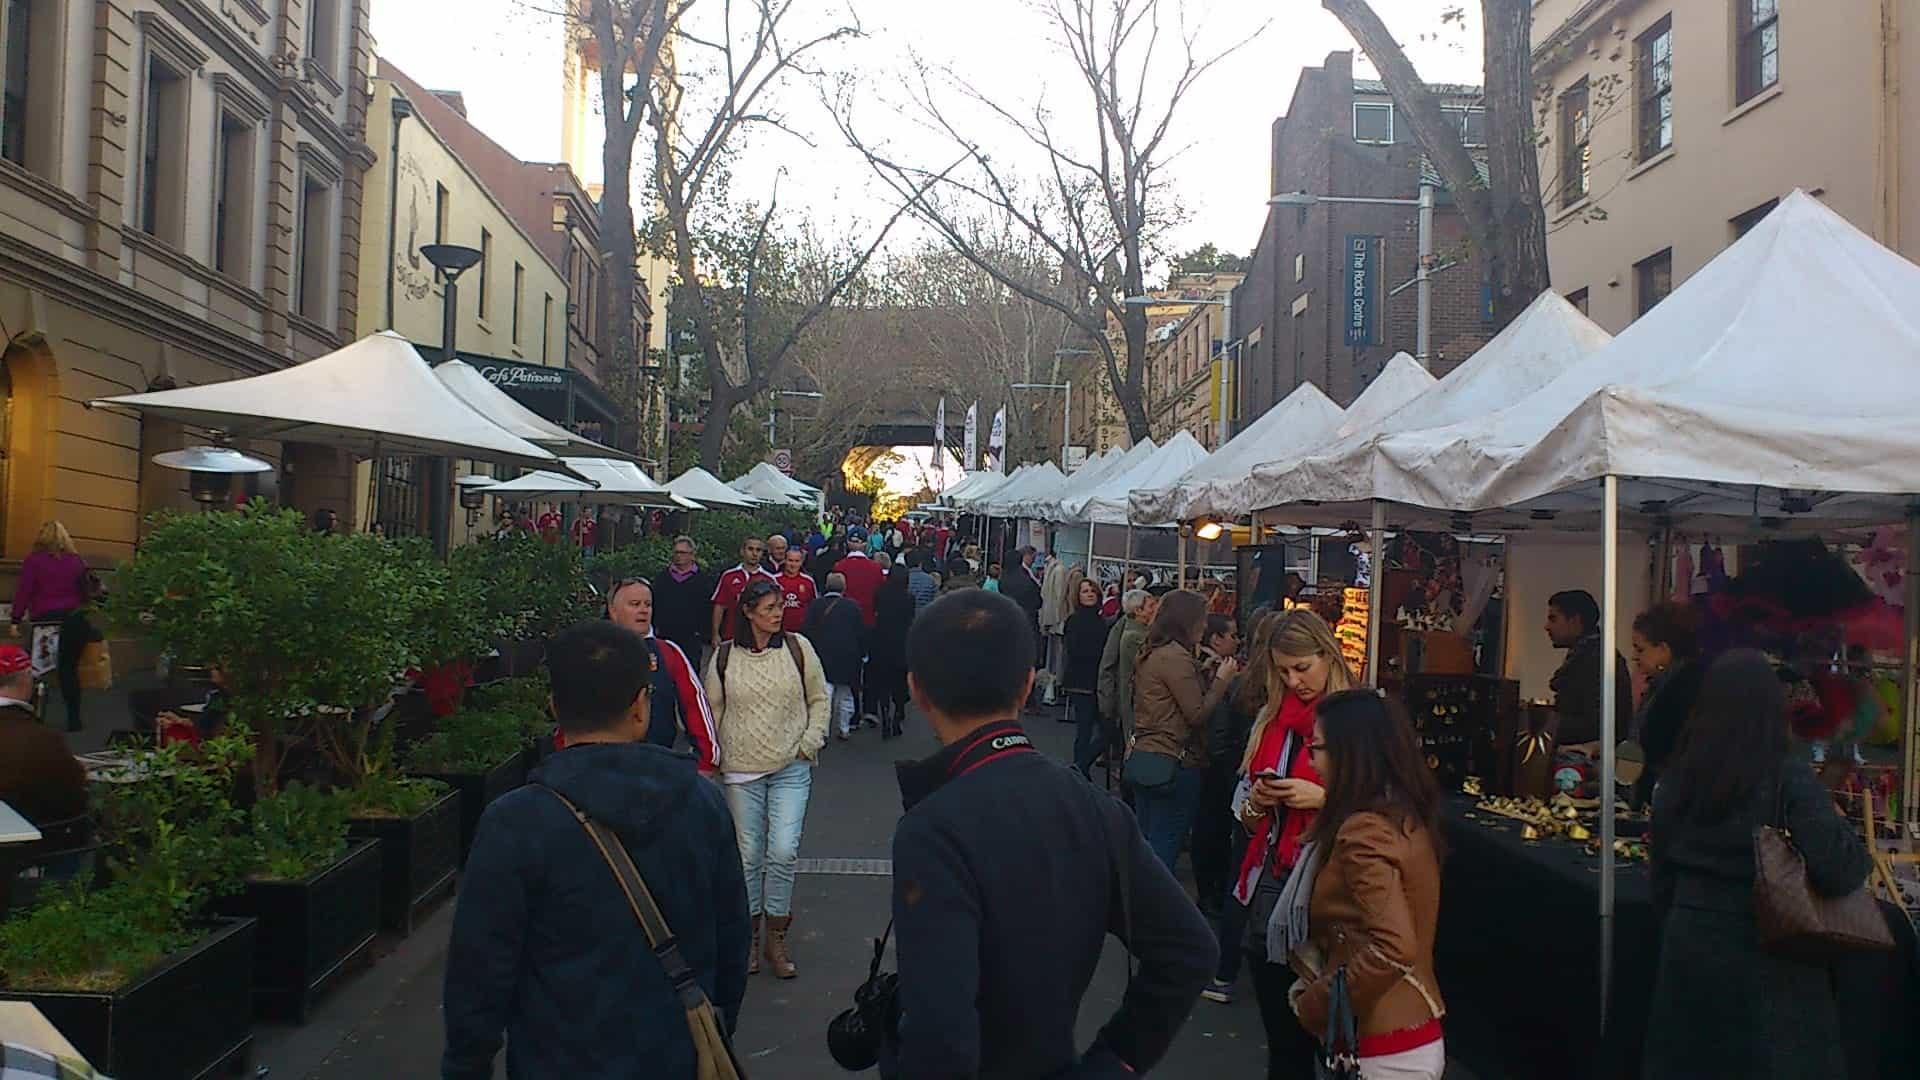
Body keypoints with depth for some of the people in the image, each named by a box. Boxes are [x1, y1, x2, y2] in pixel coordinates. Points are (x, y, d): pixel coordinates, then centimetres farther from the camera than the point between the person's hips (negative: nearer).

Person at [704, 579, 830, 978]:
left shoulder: (798, 647, 0)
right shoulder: (724, 657, 2)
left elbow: (819, 698, 8)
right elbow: (712, 710, 11)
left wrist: (810, 743, 0)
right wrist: (712, 757, 6)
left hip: (791, 768, -1)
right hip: (742, 769, 1)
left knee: (783, 851, -8)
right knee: (748, 854, 7)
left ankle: (776, 936, 8)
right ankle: (750, 933, 23)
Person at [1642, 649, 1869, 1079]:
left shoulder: (1678, 776, 2)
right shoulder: (1787, 777, -13)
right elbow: (1835, 869, -21)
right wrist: (1855, 849, 0)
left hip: (1689, 945, 5)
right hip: (1765, 958, -4)